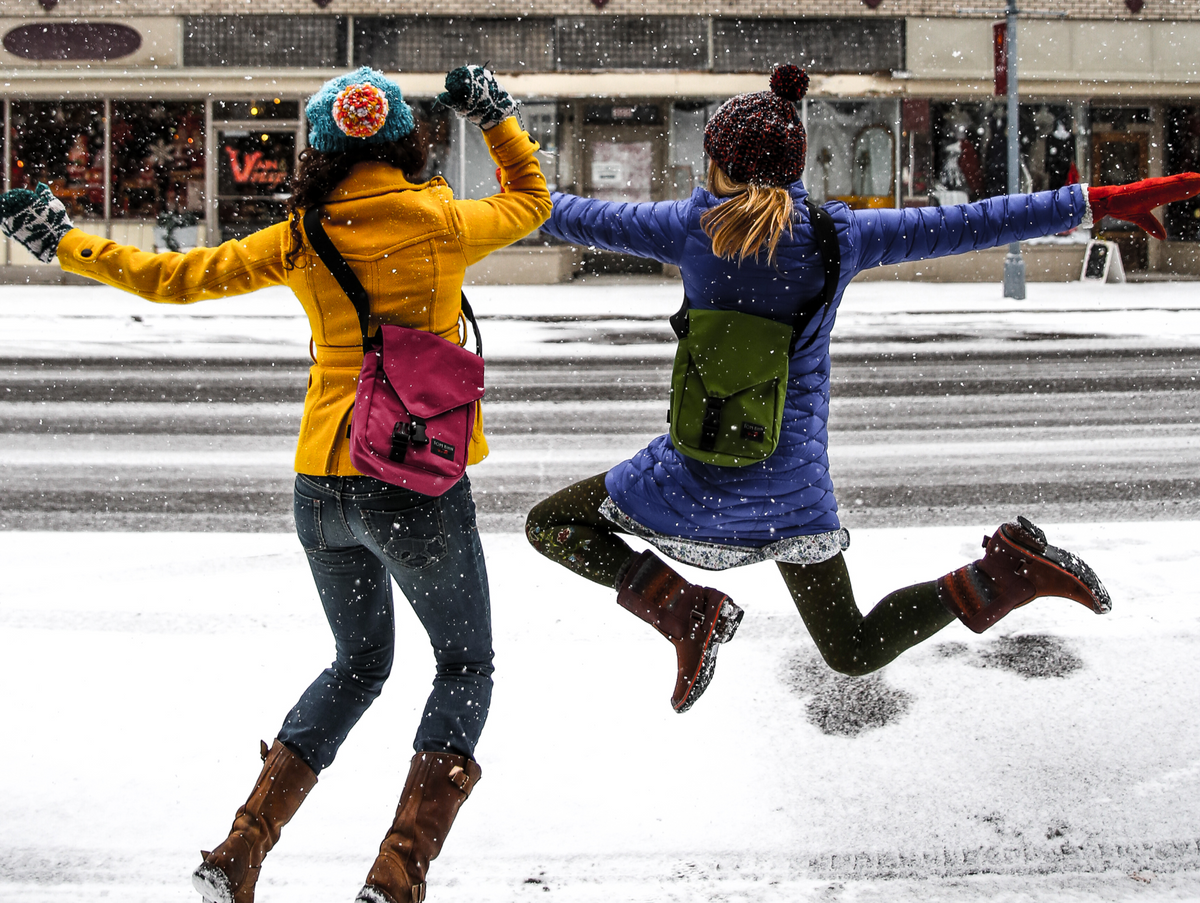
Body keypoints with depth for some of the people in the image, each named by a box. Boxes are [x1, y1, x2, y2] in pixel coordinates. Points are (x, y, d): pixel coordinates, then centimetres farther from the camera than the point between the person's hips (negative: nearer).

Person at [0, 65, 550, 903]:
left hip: (322, 487, 4)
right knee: (466, 666, 13)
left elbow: (174, 276, 5)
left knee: (358, 663, 24)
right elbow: (532, 199, 14)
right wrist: (495, 114, 24)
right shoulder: (443, 223, -6)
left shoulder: (302, 241, 0)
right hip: (421, 484, -4)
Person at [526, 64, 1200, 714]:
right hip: (793, 483, 3)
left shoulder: (691, 227, -8)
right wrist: (1106, 202, 4)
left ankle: (685, 607, -5)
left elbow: (578, 218, 4)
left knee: (551, 524, 16)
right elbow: (971, 225, -1)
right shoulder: (838, 236, -3)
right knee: (856, 652, 17)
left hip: (700, 478, -3)